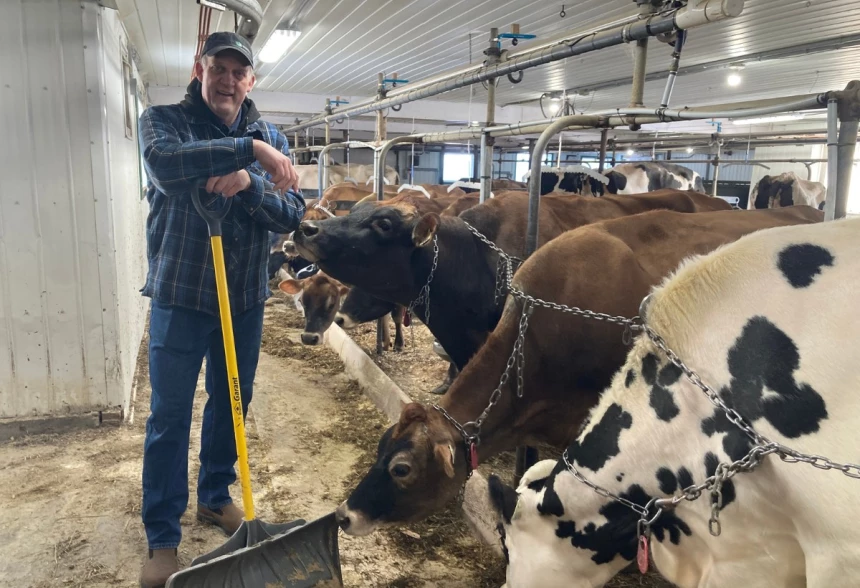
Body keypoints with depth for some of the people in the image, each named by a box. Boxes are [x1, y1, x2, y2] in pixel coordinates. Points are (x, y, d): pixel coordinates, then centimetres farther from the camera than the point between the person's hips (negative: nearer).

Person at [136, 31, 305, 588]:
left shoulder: (272, 139, 5)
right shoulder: (164, 120, -3)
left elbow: (292, 215, -5)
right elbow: (163, 162, -28)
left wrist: (249, 184, -24)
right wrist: (248, 149, -29)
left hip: (245, 297, 4)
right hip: (180, 294, -3)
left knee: (232, 402, 16)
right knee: (170, 416, 3)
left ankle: (216, 495, 38)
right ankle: (162, 537, 18)